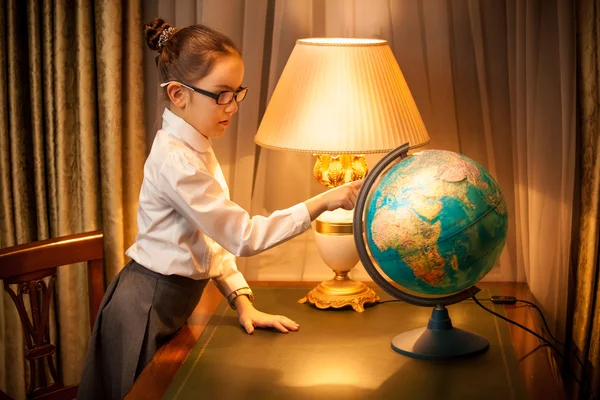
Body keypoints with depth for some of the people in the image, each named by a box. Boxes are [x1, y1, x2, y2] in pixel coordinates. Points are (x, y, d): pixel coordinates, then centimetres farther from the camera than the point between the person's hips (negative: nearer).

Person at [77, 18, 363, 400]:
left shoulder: (198, 150, 6)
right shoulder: (175, 160, -25)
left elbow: (213, 236, 7)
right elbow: (243, 235, -24)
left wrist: (243, 302, -1)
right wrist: (323, 202, -25)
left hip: (172, 302, 9)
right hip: (148, 307, -9)